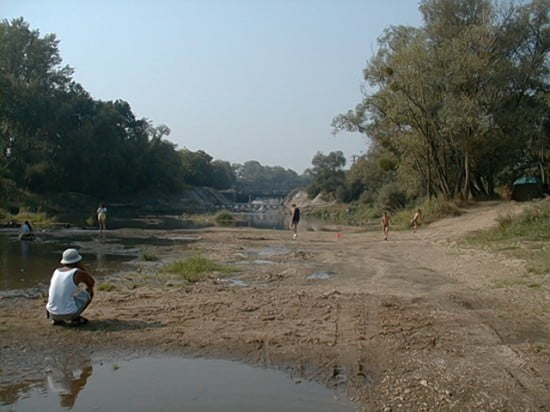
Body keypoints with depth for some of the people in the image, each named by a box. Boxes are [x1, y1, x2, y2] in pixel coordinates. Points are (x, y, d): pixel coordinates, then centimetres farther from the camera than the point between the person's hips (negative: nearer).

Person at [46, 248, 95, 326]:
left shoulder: (56, 272, 10)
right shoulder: (79, 273, -8)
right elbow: (92, 283, 11)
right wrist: (81, 267, 11)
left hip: (52, 313, 6)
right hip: (69, 313, -5)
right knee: (89, 291, 16)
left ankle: (56, 319, 16)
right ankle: (75, 318, 8)